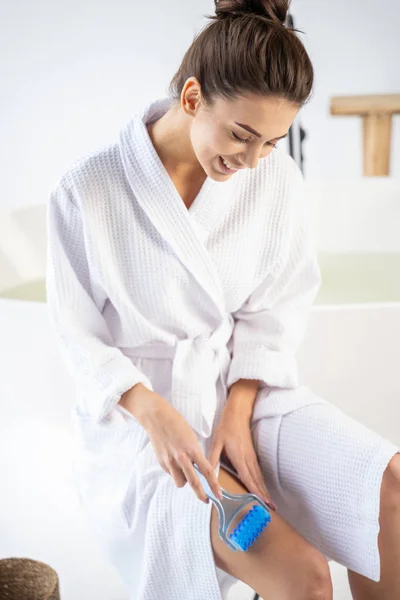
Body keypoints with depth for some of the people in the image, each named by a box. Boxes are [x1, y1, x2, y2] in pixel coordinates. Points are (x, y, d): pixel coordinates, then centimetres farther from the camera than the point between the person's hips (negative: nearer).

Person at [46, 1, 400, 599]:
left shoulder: (275, 177, -4)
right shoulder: (87, 190, -13)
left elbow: (274, 310, 4)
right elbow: (81, 339, -6)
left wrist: (239, 409, -10)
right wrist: (154, 411, -22)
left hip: (243, 390, 4)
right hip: (136, 415, -4)